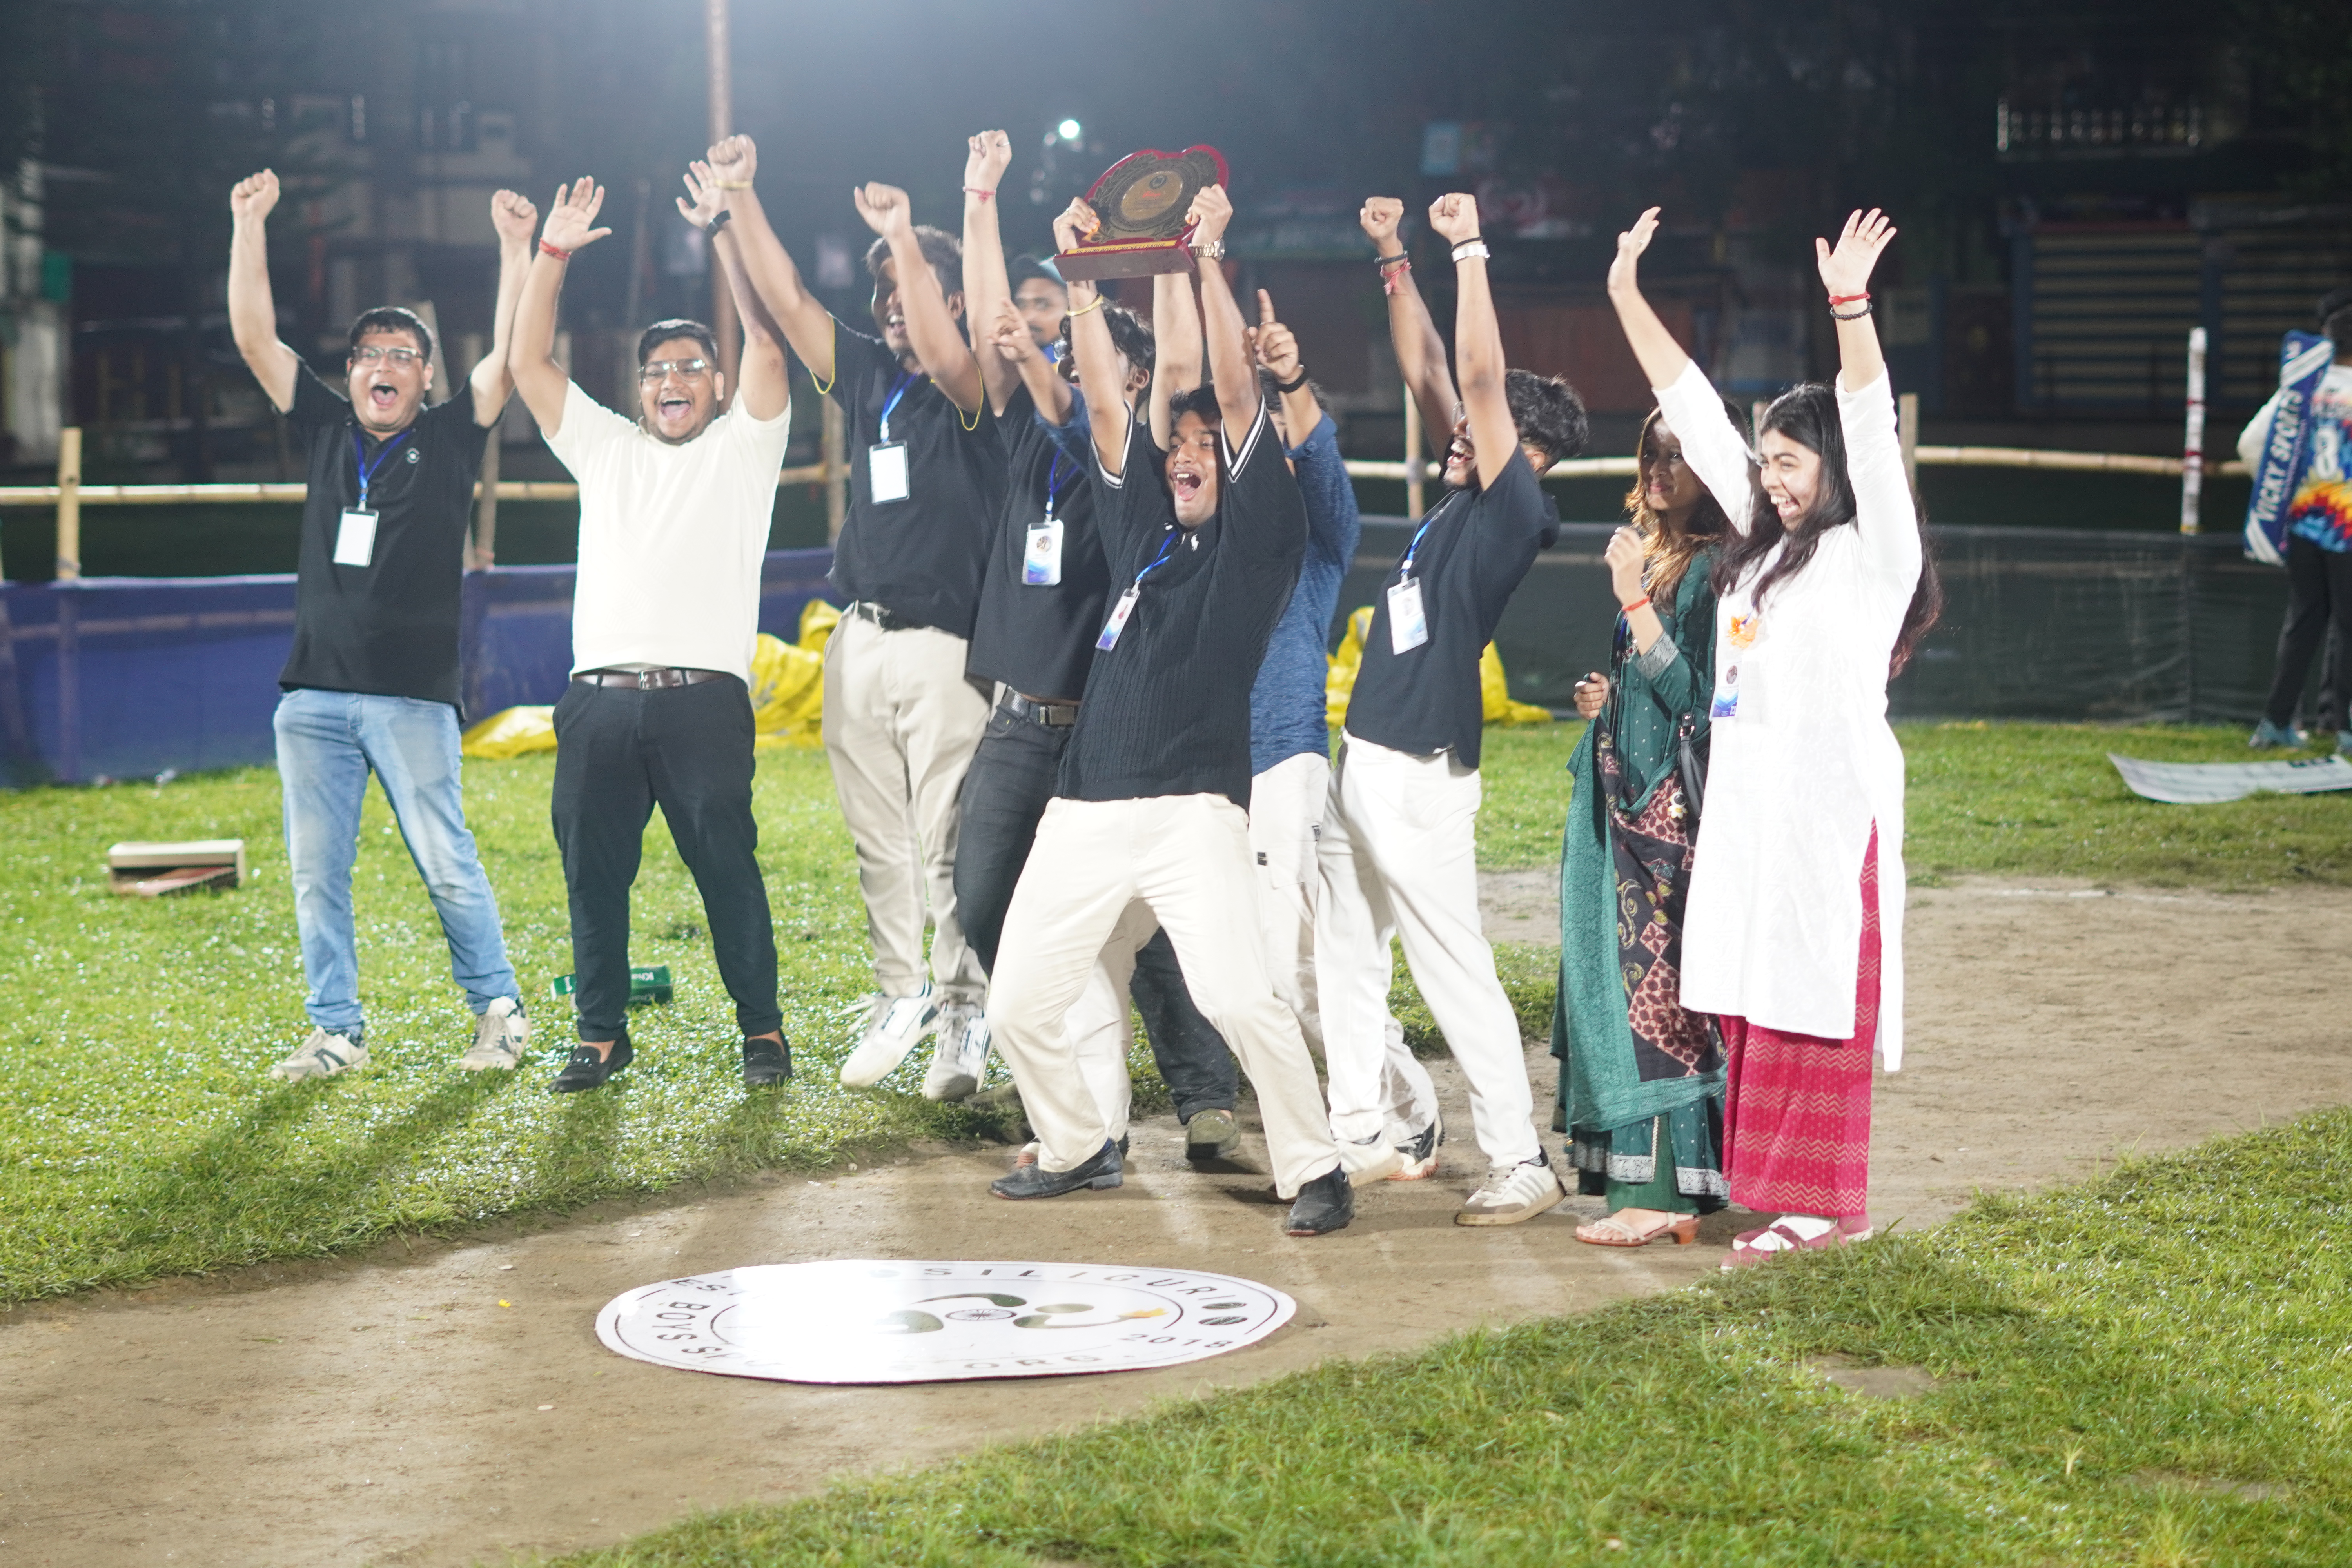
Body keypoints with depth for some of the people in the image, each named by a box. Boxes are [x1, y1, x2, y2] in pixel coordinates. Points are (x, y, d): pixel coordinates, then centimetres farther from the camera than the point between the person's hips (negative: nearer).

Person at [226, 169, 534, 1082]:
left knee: (446, 865, -4)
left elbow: (511, 353, -4)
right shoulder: (325, 430, 13)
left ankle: (499, 1010, 10)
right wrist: (249, 225, 5)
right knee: (315, 870, 3)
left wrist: (517, 249, -10)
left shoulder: (450, 438, 5)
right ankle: (337, 1032, 12)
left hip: (413, 696, -4)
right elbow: (254, 337, 10)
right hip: (314, 693, 4)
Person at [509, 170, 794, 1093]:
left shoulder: (743, 447, 12)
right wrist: (553, 255, 10)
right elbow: (528, 364, 17)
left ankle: (762, 1030, 7)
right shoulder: (604, 447, 22)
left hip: (703, 696, -4)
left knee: (727, 870, -4)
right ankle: (603, 1036, 16)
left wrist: (723, 235, -4)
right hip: (598, 697, 4)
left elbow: (766, 344, -1)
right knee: (592, 874, 5)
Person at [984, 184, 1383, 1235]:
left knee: (1239, 999, -20)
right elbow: (1106, 400, 14)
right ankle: (1077, 1149, 28)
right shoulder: (1141, 528, 18)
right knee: (1018, 1002, 6)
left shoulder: (1255, 538, 3)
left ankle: (1315, 1171, -4)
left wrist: (1209, 260, -7)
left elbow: (1237, 393, -5)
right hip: (1084, 812, 6)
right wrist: (1082, 279, 10)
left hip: (1191, 812, -6)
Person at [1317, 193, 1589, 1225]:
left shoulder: (1512, 512, -11)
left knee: (1456, 974, -7)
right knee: (1343, 963, 16)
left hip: (1420, 778, -9)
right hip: (1359, 760, 9)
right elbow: (1427, 372, 18)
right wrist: (1395, 259, 16)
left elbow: (1482, 377, -19)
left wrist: (1469, 251, -17)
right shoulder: (1458, 500, 11)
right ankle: (1366, 1127, 29)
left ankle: (1520, 1164, -1)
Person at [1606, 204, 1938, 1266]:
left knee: (1814, 1004, -5)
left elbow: (1871, 434, -20)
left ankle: (1825, 1202, 1)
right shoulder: (1762, 540, 14)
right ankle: (1778, 1189, 14)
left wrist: (1851, 308, -32)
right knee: (1750, 1001, 7)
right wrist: (1628, 298, 16)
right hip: (1746, 802, 8)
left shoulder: (1875, 553, -6)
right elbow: (1695, 412, 16)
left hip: (1831, 807, -7)